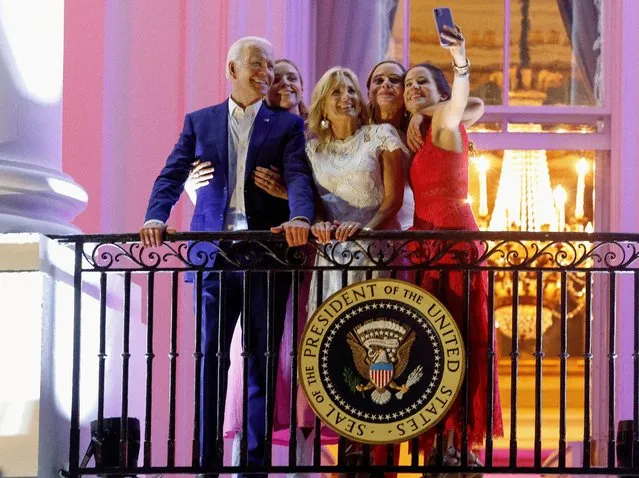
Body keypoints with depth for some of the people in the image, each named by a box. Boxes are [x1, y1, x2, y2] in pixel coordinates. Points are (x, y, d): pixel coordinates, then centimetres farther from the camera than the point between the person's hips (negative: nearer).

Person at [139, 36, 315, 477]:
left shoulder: (287, 124, 9)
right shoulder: (200, 122, 13)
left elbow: (298, 177, -6)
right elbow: (172, 176, 4)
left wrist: (300, 217, -26)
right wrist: (156, 218, -15)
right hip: (213, 253, 1)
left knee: (263, 359, 2)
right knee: (209, 357, 1)